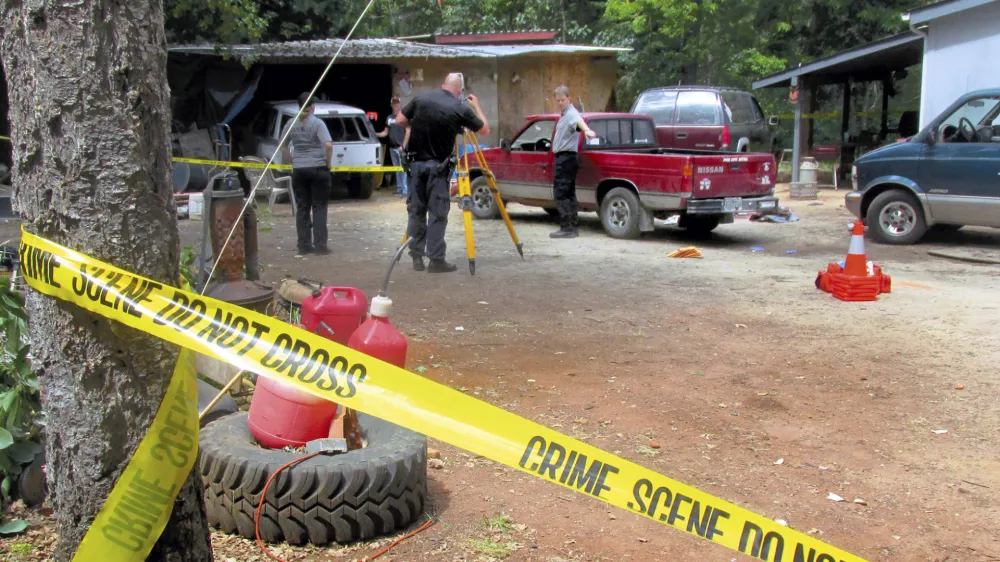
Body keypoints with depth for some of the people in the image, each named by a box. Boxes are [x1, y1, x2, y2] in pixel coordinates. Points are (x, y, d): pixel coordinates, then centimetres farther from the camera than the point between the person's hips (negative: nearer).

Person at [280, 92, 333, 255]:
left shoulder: (291, 124, 4)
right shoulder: (317, 123, -9)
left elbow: (283, 146, 11)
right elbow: (328, 145, -20)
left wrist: (292, 161, 16)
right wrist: (329, 162, -7)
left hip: (298, 170, 4)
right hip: (318, 169, -4)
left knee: (302, 208, 10)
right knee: (319, 207, 3)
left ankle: (304, 245, 12)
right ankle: (320, 245, 0)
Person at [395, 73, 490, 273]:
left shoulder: (421, 98, 0)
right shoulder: (461, 109, -8)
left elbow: (400, 121, 4)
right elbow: (485, 129, 4)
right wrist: (476, 106, 19)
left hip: (416, 163, 4)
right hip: (437, 167, -4)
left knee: (416, 211, 10)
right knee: (438, 214, 1)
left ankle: (417, 257, 13)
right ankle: (436, 260, 1)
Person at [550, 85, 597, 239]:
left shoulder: (572, 113, -16)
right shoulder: (563, 114, 16)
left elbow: (579, 121, -41)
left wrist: (587, 130, -60)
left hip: (566, 157, -11)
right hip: (565, 157, 11)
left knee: (560, 193, -11)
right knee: (569, 193, 12)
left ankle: (566, 227, -13)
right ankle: (573, 226, 17)